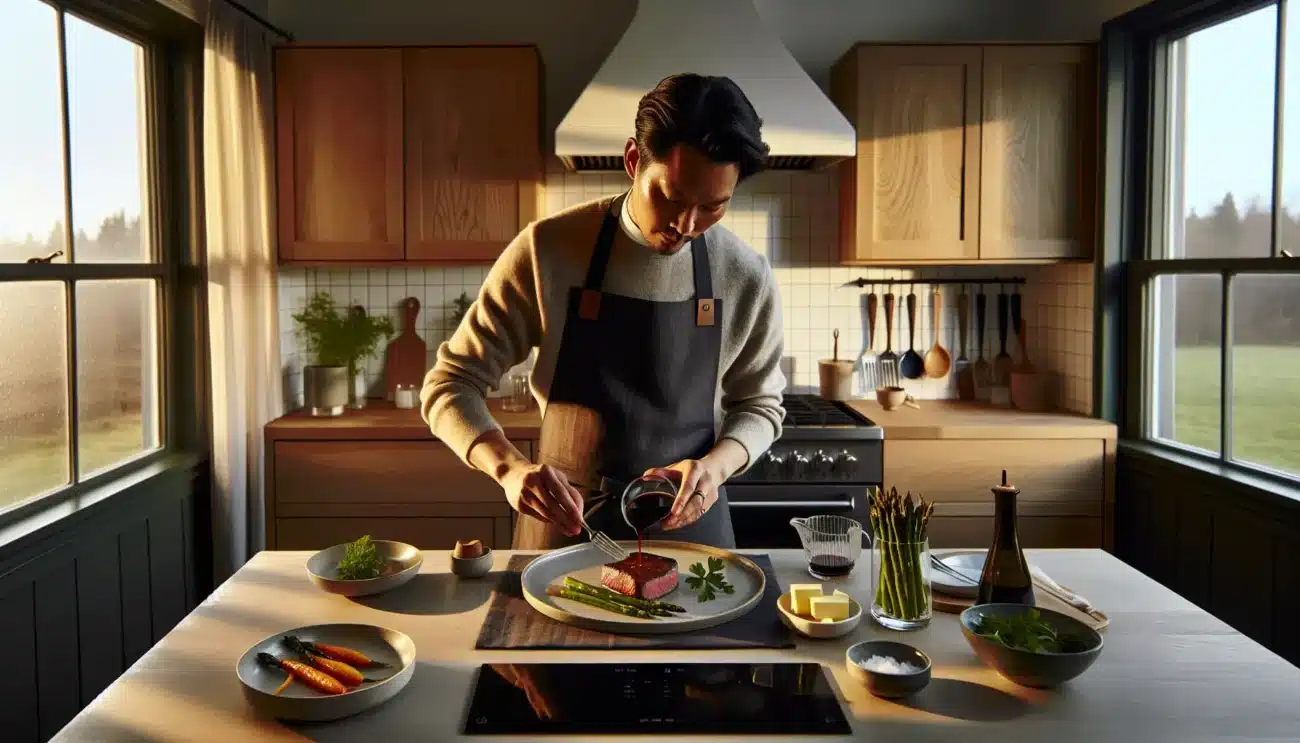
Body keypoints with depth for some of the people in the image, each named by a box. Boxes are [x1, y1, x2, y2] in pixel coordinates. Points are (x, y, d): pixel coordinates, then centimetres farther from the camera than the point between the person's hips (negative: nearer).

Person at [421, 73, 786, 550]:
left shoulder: (746, 277, -9)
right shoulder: (549, 249, -14)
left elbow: (758, 404, 5)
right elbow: (450, 384, -9)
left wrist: (716, 464, -17)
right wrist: (510, 467, -28)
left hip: (689, 524, 1)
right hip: (563, 519, -1)